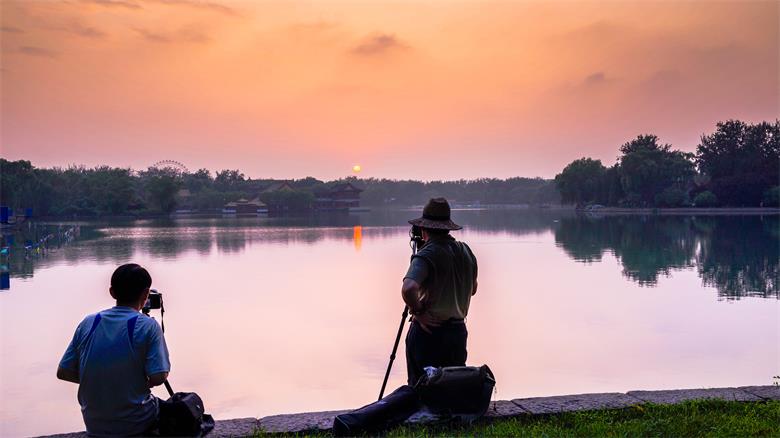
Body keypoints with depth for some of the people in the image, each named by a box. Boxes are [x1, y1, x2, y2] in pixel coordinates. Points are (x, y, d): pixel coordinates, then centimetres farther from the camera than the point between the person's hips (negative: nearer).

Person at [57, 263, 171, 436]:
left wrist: (97, 381, 12)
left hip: (94, 425, 4)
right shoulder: (147, 326, -14)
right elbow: (158, 377, -21)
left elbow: (63, 373, 1)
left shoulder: (88, 323, -2)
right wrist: (142, 384, 1)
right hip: (137, 425, -4)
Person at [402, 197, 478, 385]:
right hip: (458, 330, 6)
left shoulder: (426, 255, -15)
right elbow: (472, 289, 20)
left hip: (427, 332, -6)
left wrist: (418, 312, -16)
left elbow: (409, 288, -32)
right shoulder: (466, 251, 5)